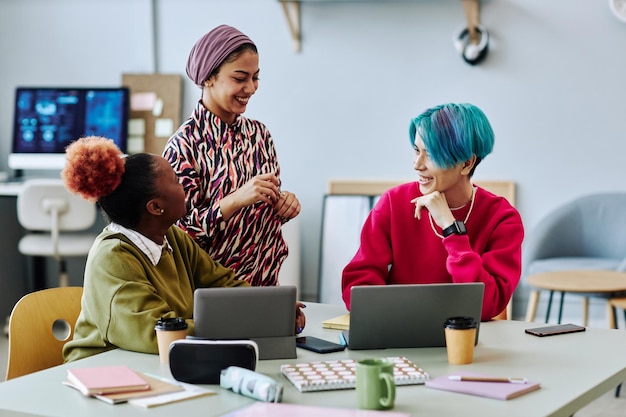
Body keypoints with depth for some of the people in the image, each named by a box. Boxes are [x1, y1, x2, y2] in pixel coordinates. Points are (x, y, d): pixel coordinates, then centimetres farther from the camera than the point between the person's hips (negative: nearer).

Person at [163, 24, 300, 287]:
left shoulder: (259, 134, 3)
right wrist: (236, 199, -27)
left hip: (265, 277, 5)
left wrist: (284, 204, -7)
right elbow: (181, 231, -16)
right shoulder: (184, 144, -15)